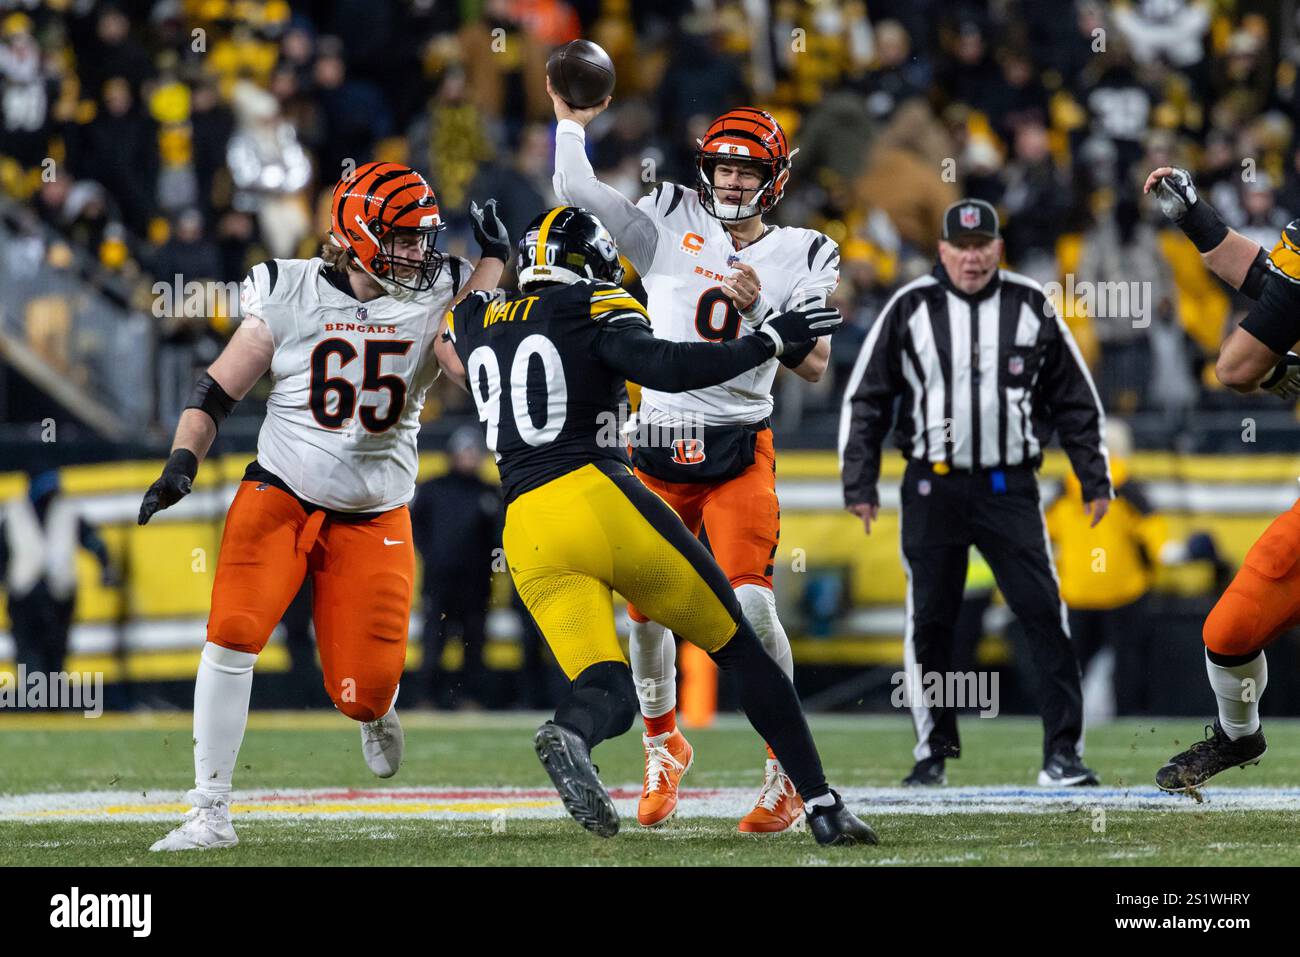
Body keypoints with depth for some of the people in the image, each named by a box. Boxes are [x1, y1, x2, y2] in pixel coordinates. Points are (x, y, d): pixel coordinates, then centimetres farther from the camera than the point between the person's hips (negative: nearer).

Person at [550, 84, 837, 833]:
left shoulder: (801, 256, 3)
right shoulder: (672, 225, 6)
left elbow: (815, 368, -5)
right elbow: (577, 192, 5)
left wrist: (763, 313, -18)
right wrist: (571, 122, 10)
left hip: (740, 448, -2)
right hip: (660, 446, 2)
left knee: (752, 603, -17)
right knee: (649, 610, 2)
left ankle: (785, 770, -6)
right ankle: (664, 747, 27)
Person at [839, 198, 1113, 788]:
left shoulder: (1031, 307, 5)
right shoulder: (909, 308, 2)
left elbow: (1075, 400, 11)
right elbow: (865, 399, 6)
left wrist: (1094, 480, 8)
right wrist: (859, 484, 0)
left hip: (1010, 489, 0)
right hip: (932, 489, 0)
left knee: (1044, 615, -9)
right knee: (929, 622, 4)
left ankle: (1062, 752, -9)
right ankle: (934, 750, 17)